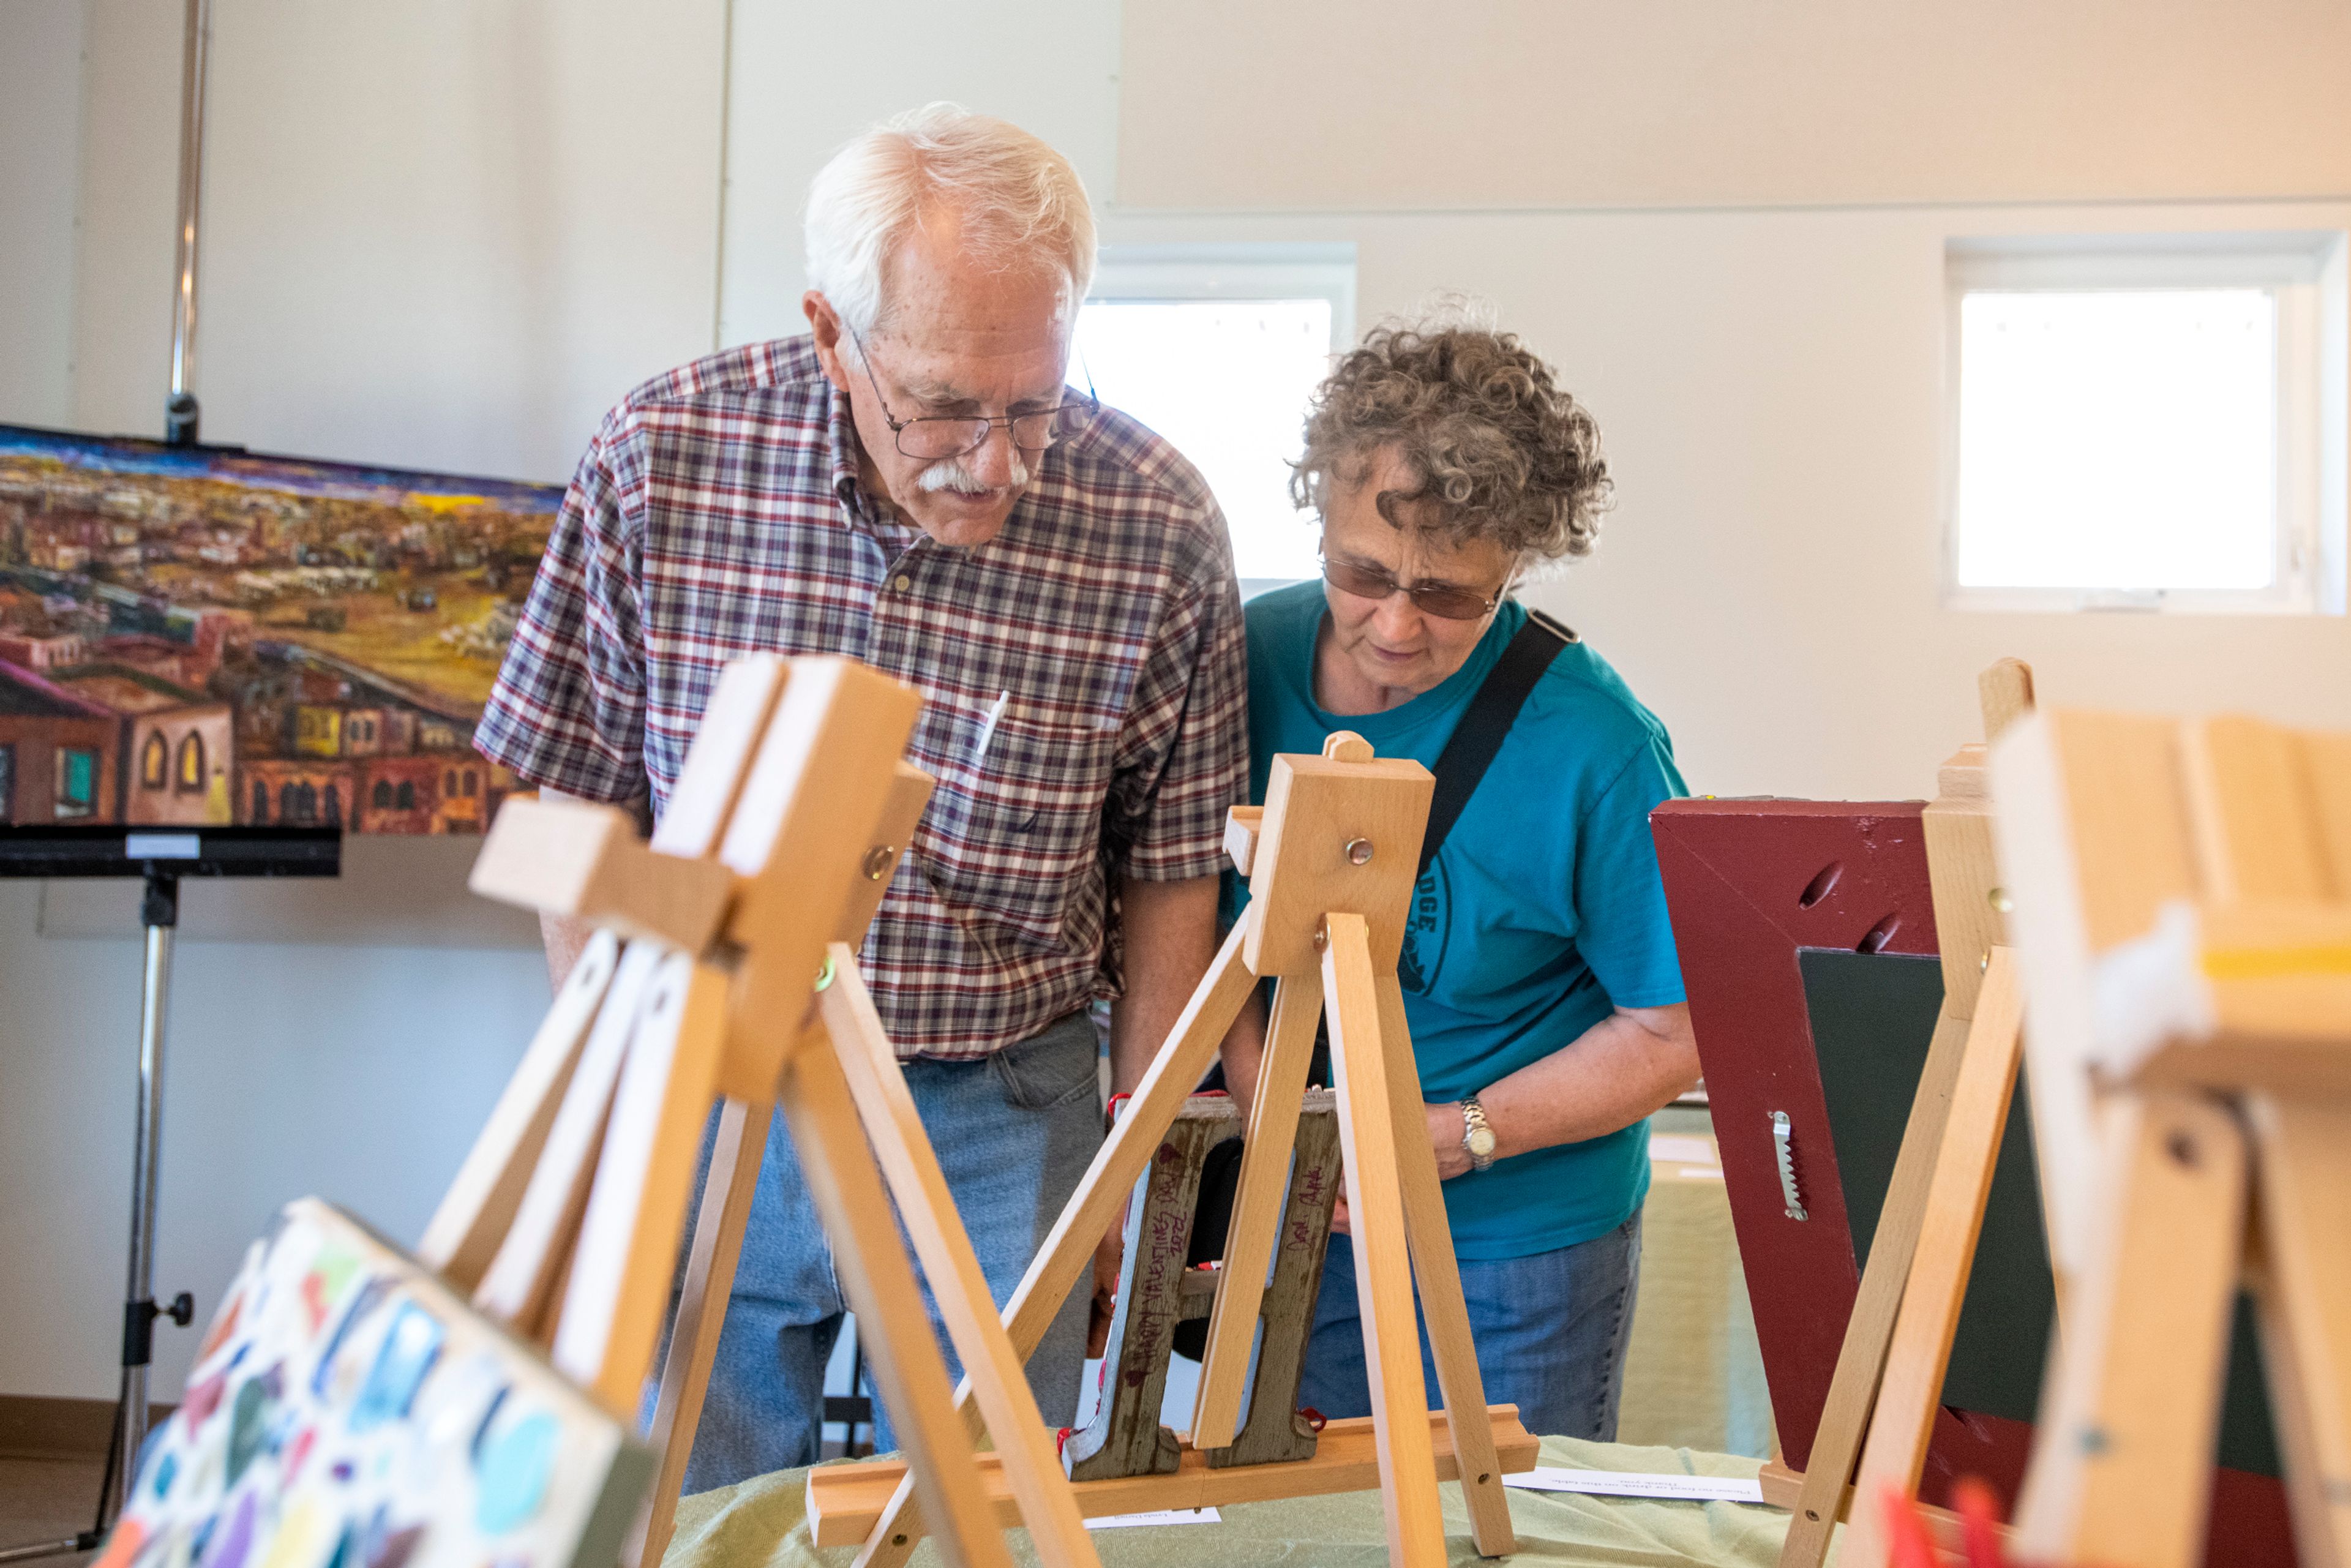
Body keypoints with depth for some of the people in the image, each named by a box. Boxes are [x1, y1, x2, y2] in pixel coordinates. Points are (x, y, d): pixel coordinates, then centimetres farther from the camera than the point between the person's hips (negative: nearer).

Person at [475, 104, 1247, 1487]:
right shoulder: (660, 461, -14)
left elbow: (1170, 870, -2)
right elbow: (581, 799, -1)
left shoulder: (1160, 529, -15)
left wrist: (1136, 1168, 1)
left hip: (994, 1122, 0)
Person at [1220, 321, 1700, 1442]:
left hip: (1518, 1258, -3)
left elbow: (1675, 1032, -11)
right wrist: (1257, 1092, -14)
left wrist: (1453, 1136, -18)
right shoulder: (1246, 660, -7)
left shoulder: (1592, 744, -19)